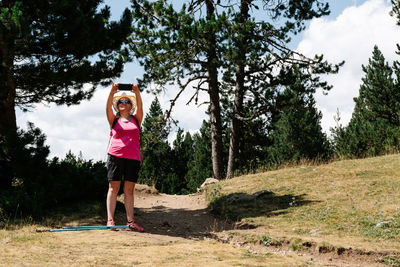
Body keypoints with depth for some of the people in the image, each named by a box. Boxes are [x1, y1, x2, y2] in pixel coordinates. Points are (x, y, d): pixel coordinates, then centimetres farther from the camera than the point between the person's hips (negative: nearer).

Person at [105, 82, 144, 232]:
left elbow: (140, 107, 2)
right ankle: (110, 220, -4)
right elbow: (108, 107, -2)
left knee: (129, 190, 3)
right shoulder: (114, 120, 13)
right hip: (115, 156, -1)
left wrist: (137, 92, -13)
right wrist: (112, 92, -16)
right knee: (113, 187, -3)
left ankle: (130, 221, 3)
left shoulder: (136, 119, 16)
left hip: (133, 158, 2)